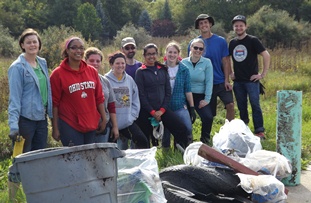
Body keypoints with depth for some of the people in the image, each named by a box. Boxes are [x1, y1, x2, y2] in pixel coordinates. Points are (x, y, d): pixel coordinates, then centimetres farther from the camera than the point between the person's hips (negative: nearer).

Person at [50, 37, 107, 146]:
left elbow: (99, 97, 12)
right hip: (70, 126, -4)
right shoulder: (58, 73, -4)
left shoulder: (92, 71, 7)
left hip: (91, 125, 4)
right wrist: (55, 128, -5)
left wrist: (104, 119, 11)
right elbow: (54, 103, -4)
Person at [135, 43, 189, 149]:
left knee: (181, 129, -9)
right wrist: (152, 112, -10)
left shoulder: (163, 70, 11)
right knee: (145, 138, 1)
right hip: (146, 111, -3)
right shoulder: (140, 72, 0)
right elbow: (141, 94, -6)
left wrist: (162, 110, -4)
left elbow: (168, 91, 7)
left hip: (162, 110, 3)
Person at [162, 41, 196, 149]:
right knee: (165, 135, 6)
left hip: (180, 106, 0)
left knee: (188, 129, -11)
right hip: (164, 107, 0)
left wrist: (192, 108, 2)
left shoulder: (184, 70, 3)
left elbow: (188, 90, 5)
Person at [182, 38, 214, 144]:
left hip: (200, 96, -1)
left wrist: (207, 99, -8)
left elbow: (209, 82, -4)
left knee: (208, 117, -17)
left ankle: (205, 140, 9)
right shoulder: (184, 62, -1)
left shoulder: (207, 62, -3)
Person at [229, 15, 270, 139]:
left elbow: (266, 55, -10)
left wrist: (263, 74, -12)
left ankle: (260, 132, 0)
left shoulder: (252, 40, -6)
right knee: (241, 106, 11)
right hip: (238, 81, 5)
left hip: (251, 80, -5)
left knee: (255, 105, -5)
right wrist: (230, 73, 14)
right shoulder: (232, 43, 10)